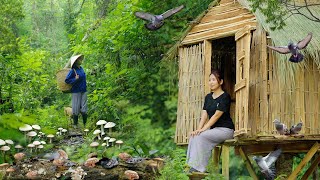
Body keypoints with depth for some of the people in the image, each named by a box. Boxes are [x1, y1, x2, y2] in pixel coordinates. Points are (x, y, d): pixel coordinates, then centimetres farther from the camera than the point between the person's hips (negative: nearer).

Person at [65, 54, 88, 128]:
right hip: (76, 91, -6)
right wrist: (75, 79, -22)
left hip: (83, 91, 6)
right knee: (76, 108, 2)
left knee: (84, 108, 7)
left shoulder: (81, 68, 7)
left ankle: (85, 124, 14)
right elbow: (67, 80, -12)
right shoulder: (73, 71, -13)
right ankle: (75, 124, 15)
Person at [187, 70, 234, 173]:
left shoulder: (225, 97, -9)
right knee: (193, 136, -20)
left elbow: (217, 115, -16)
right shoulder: (208, 97, 14)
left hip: (225, 129, -7)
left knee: (201, 137, -28)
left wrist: (203, 129, -22)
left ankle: (198, 168, -24)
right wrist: (198, 129, -11)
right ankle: (193, 167, -24)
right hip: (213, 129, 7)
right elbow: (204, 115, 6)